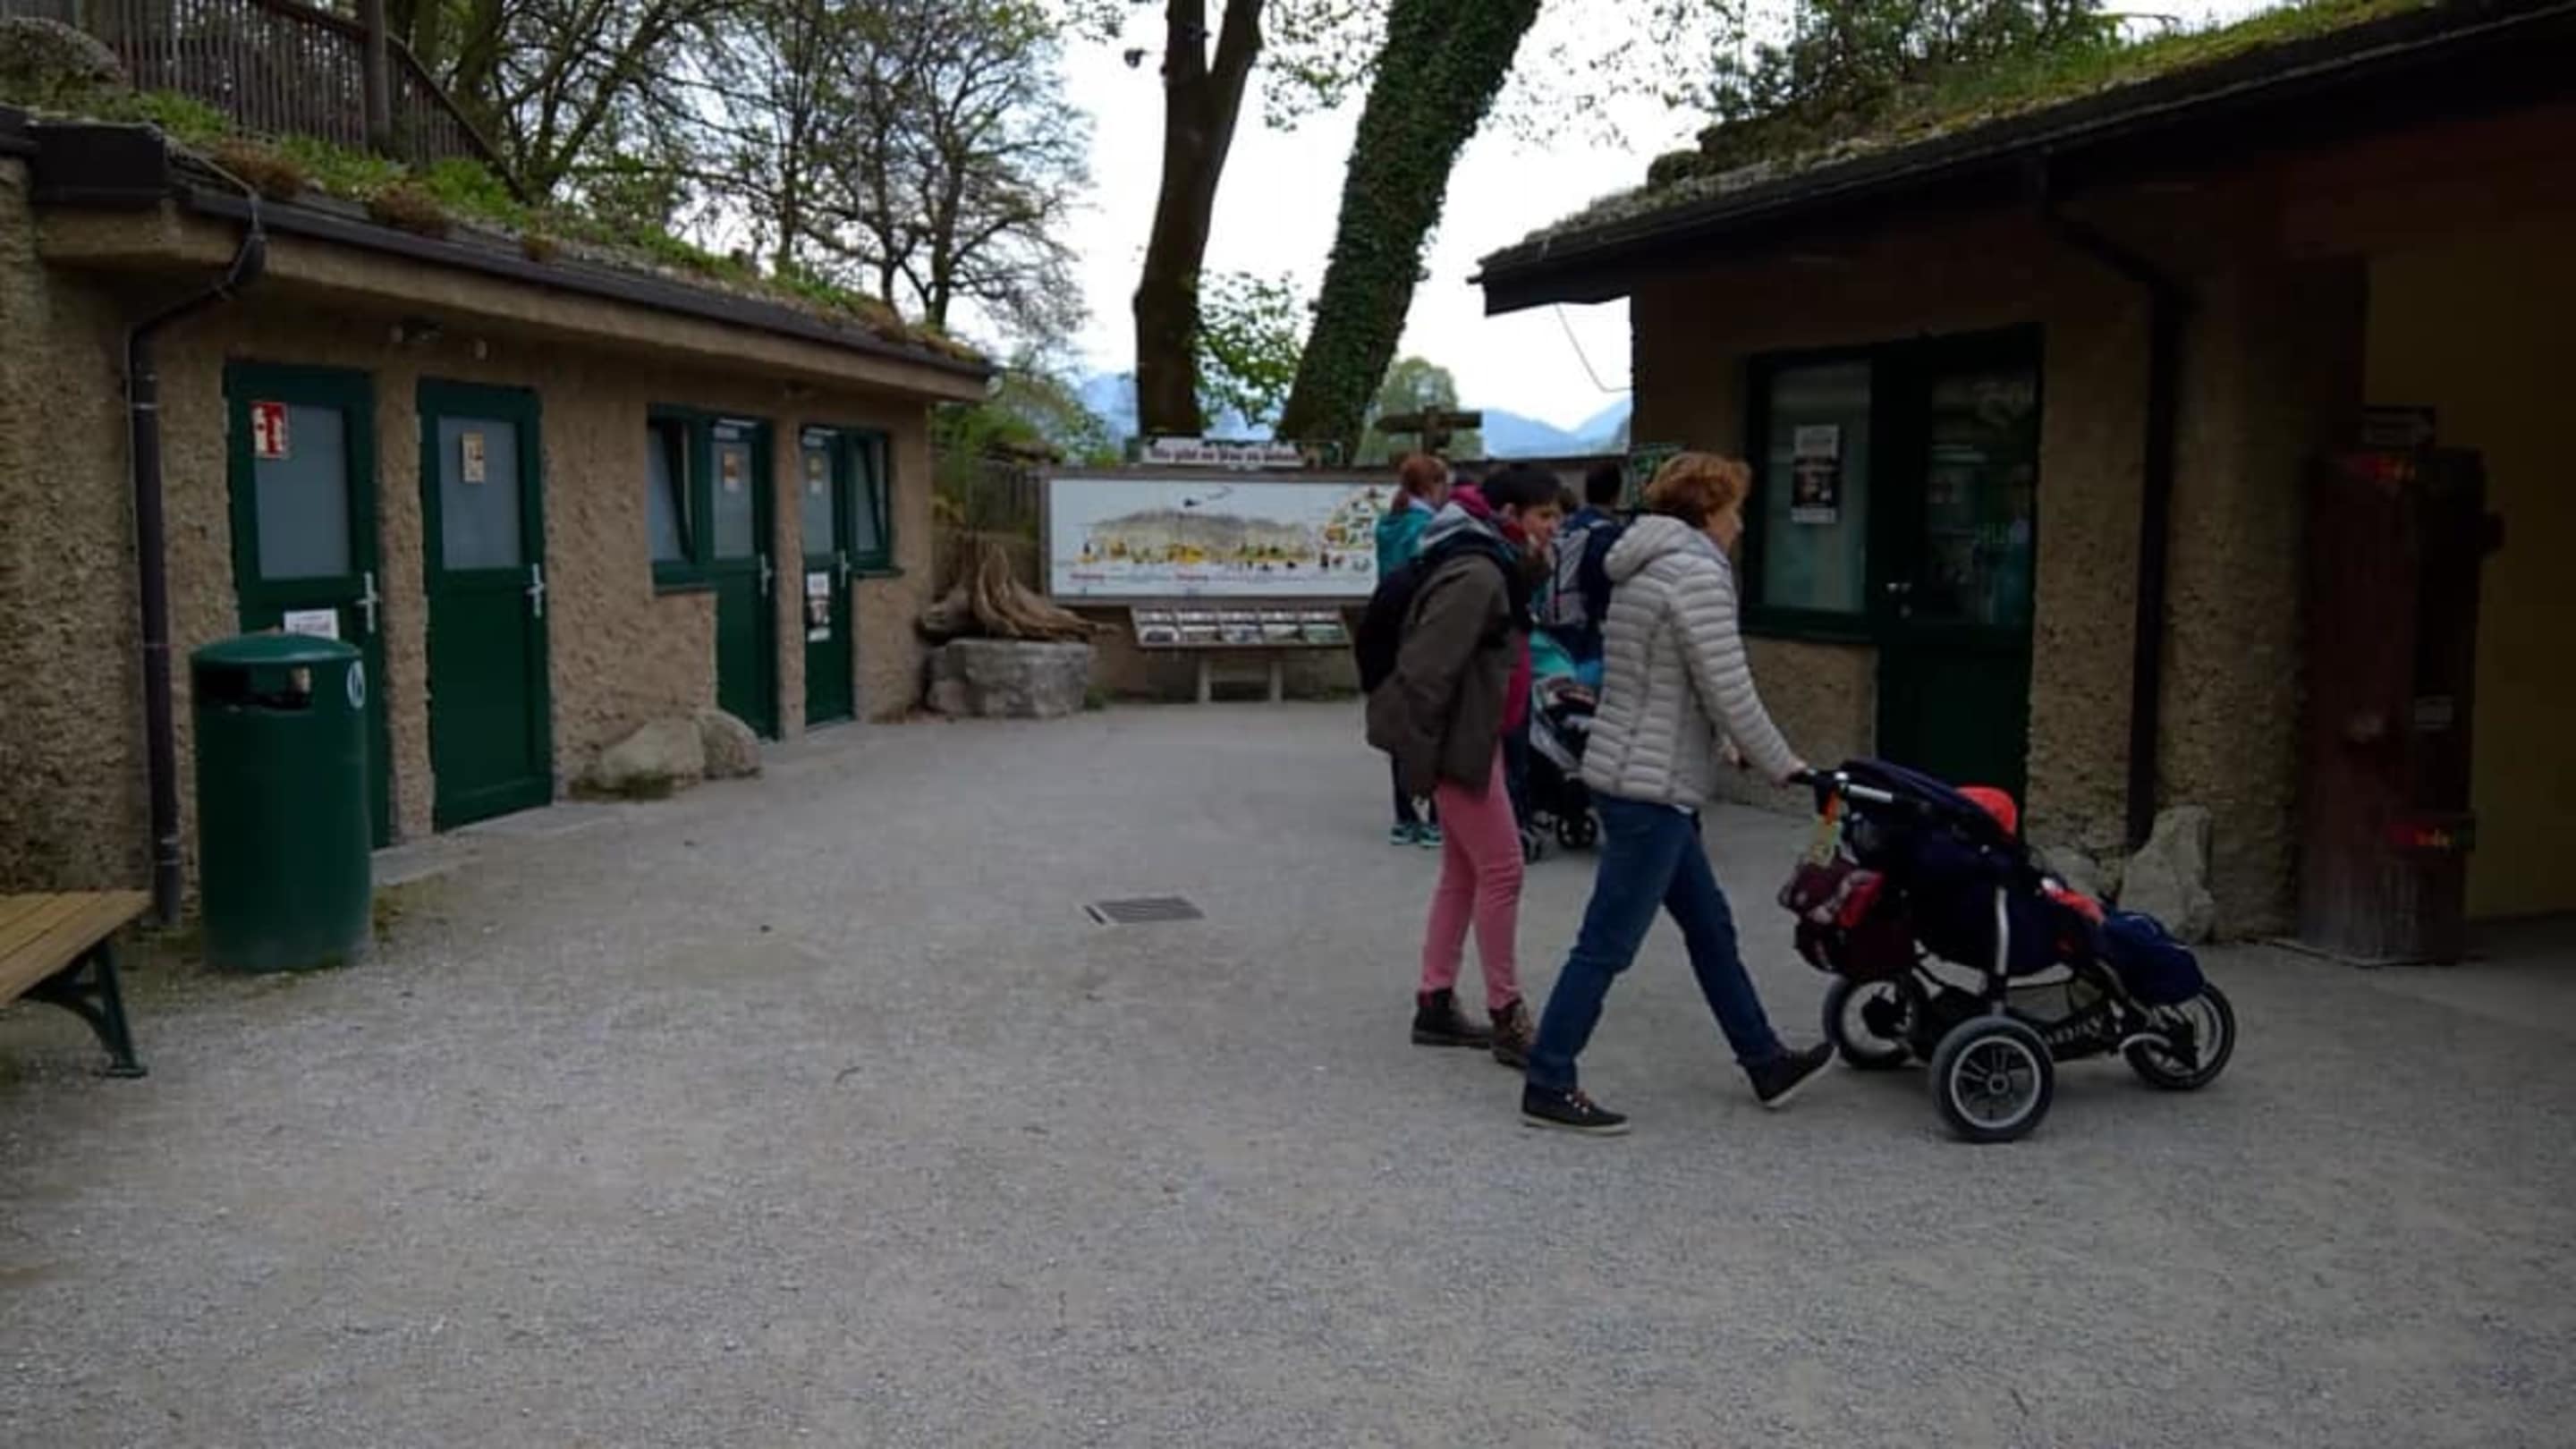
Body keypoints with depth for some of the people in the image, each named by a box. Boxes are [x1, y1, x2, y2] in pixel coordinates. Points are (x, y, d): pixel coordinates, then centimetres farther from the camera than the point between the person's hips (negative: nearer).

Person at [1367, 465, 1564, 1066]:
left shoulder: (1496, 567, 12)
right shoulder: (1475, 575, -20)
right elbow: (1429, 667, -24)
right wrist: (1420, 756, -22)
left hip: (1476, 738, 11)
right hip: (1461, 743, -11)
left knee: (1463, 872, 15)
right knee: (1501, 871, -4)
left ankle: (1435, 1004, 23)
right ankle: (1506, 1015, 6)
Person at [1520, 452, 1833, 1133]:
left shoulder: (1647, 566, 15)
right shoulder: (1698, 572, -15)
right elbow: (1731, 696, -16)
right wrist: (1784, 766, -4)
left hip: (1631, 773, 10)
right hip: (1652, 785, -10)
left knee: (1710, 927, 19)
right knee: (1608, 944, -4)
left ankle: (1766, 1063, 31)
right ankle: (1548, 1086, 4)